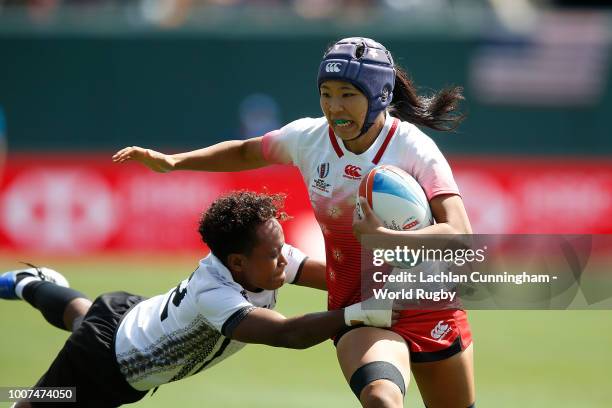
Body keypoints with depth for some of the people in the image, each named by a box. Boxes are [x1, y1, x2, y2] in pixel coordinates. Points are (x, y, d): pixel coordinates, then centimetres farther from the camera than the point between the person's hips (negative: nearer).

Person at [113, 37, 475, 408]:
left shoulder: (416, 150, -19)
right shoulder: (307, 137, -6)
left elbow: (461, 237, -30)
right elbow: (247, 153, 16)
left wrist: (380, 236, -41)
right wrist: (172, 161, 7)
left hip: (428, 306, -1)